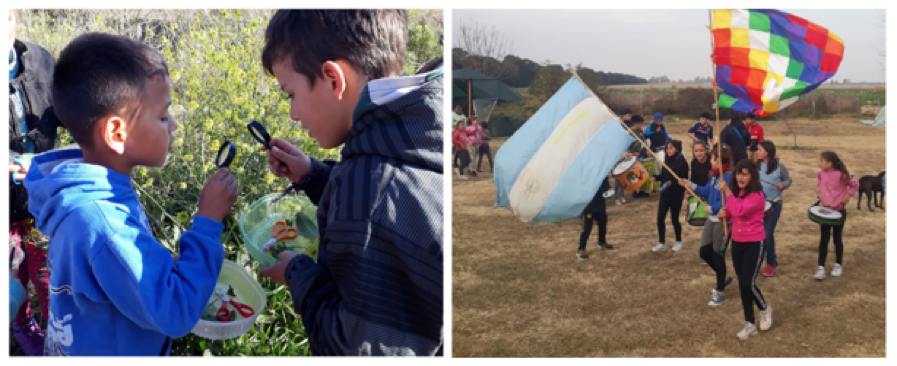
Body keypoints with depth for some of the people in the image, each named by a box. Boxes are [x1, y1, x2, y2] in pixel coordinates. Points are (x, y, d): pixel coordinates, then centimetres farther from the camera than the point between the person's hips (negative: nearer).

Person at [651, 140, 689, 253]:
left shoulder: (682, 163, -13)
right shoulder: (667, 161, 8)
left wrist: (672, 182, -28)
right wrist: (655, 177, -4)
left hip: (676, 195, -6)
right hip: (665, 193, 6)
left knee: (674, 219, 5)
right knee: (660, 218, 1)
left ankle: (679, 242, 25)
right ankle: (661, 244, 9)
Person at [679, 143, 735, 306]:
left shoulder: (728, 178, -23)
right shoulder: (715, 175, 5)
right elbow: (706, 191, 18)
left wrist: (710, 209, -18)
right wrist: (690, 185, 13)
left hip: (723, 222, -9)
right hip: (712, 219, 9)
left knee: (717, 255, 2)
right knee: (705, 252, 14)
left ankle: (720, 292, 18)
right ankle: (723, 279, 36)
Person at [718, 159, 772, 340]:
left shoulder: (757, 195, -17)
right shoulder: (735, 192, 5)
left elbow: (739, 211, -31)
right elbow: (730, 214, 14)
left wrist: (727, 191, -26)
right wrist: (723, 214, -9)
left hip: (754, 244, -7)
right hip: (737, 243, 7)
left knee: (748, 283, -10)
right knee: (742, 284, 9)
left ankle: (765, 309, 22)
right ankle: (750, 323, 21)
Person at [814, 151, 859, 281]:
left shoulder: (841, 175, -19)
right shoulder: (821, 173, -5)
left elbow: (855, 185, -4)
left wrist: (848, 196, -14)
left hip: (839, 211, -4)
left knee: (837, 238, 10)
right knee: (824, 239, 4)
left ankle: (838, 265, 29)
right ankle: (821, 267, 5)